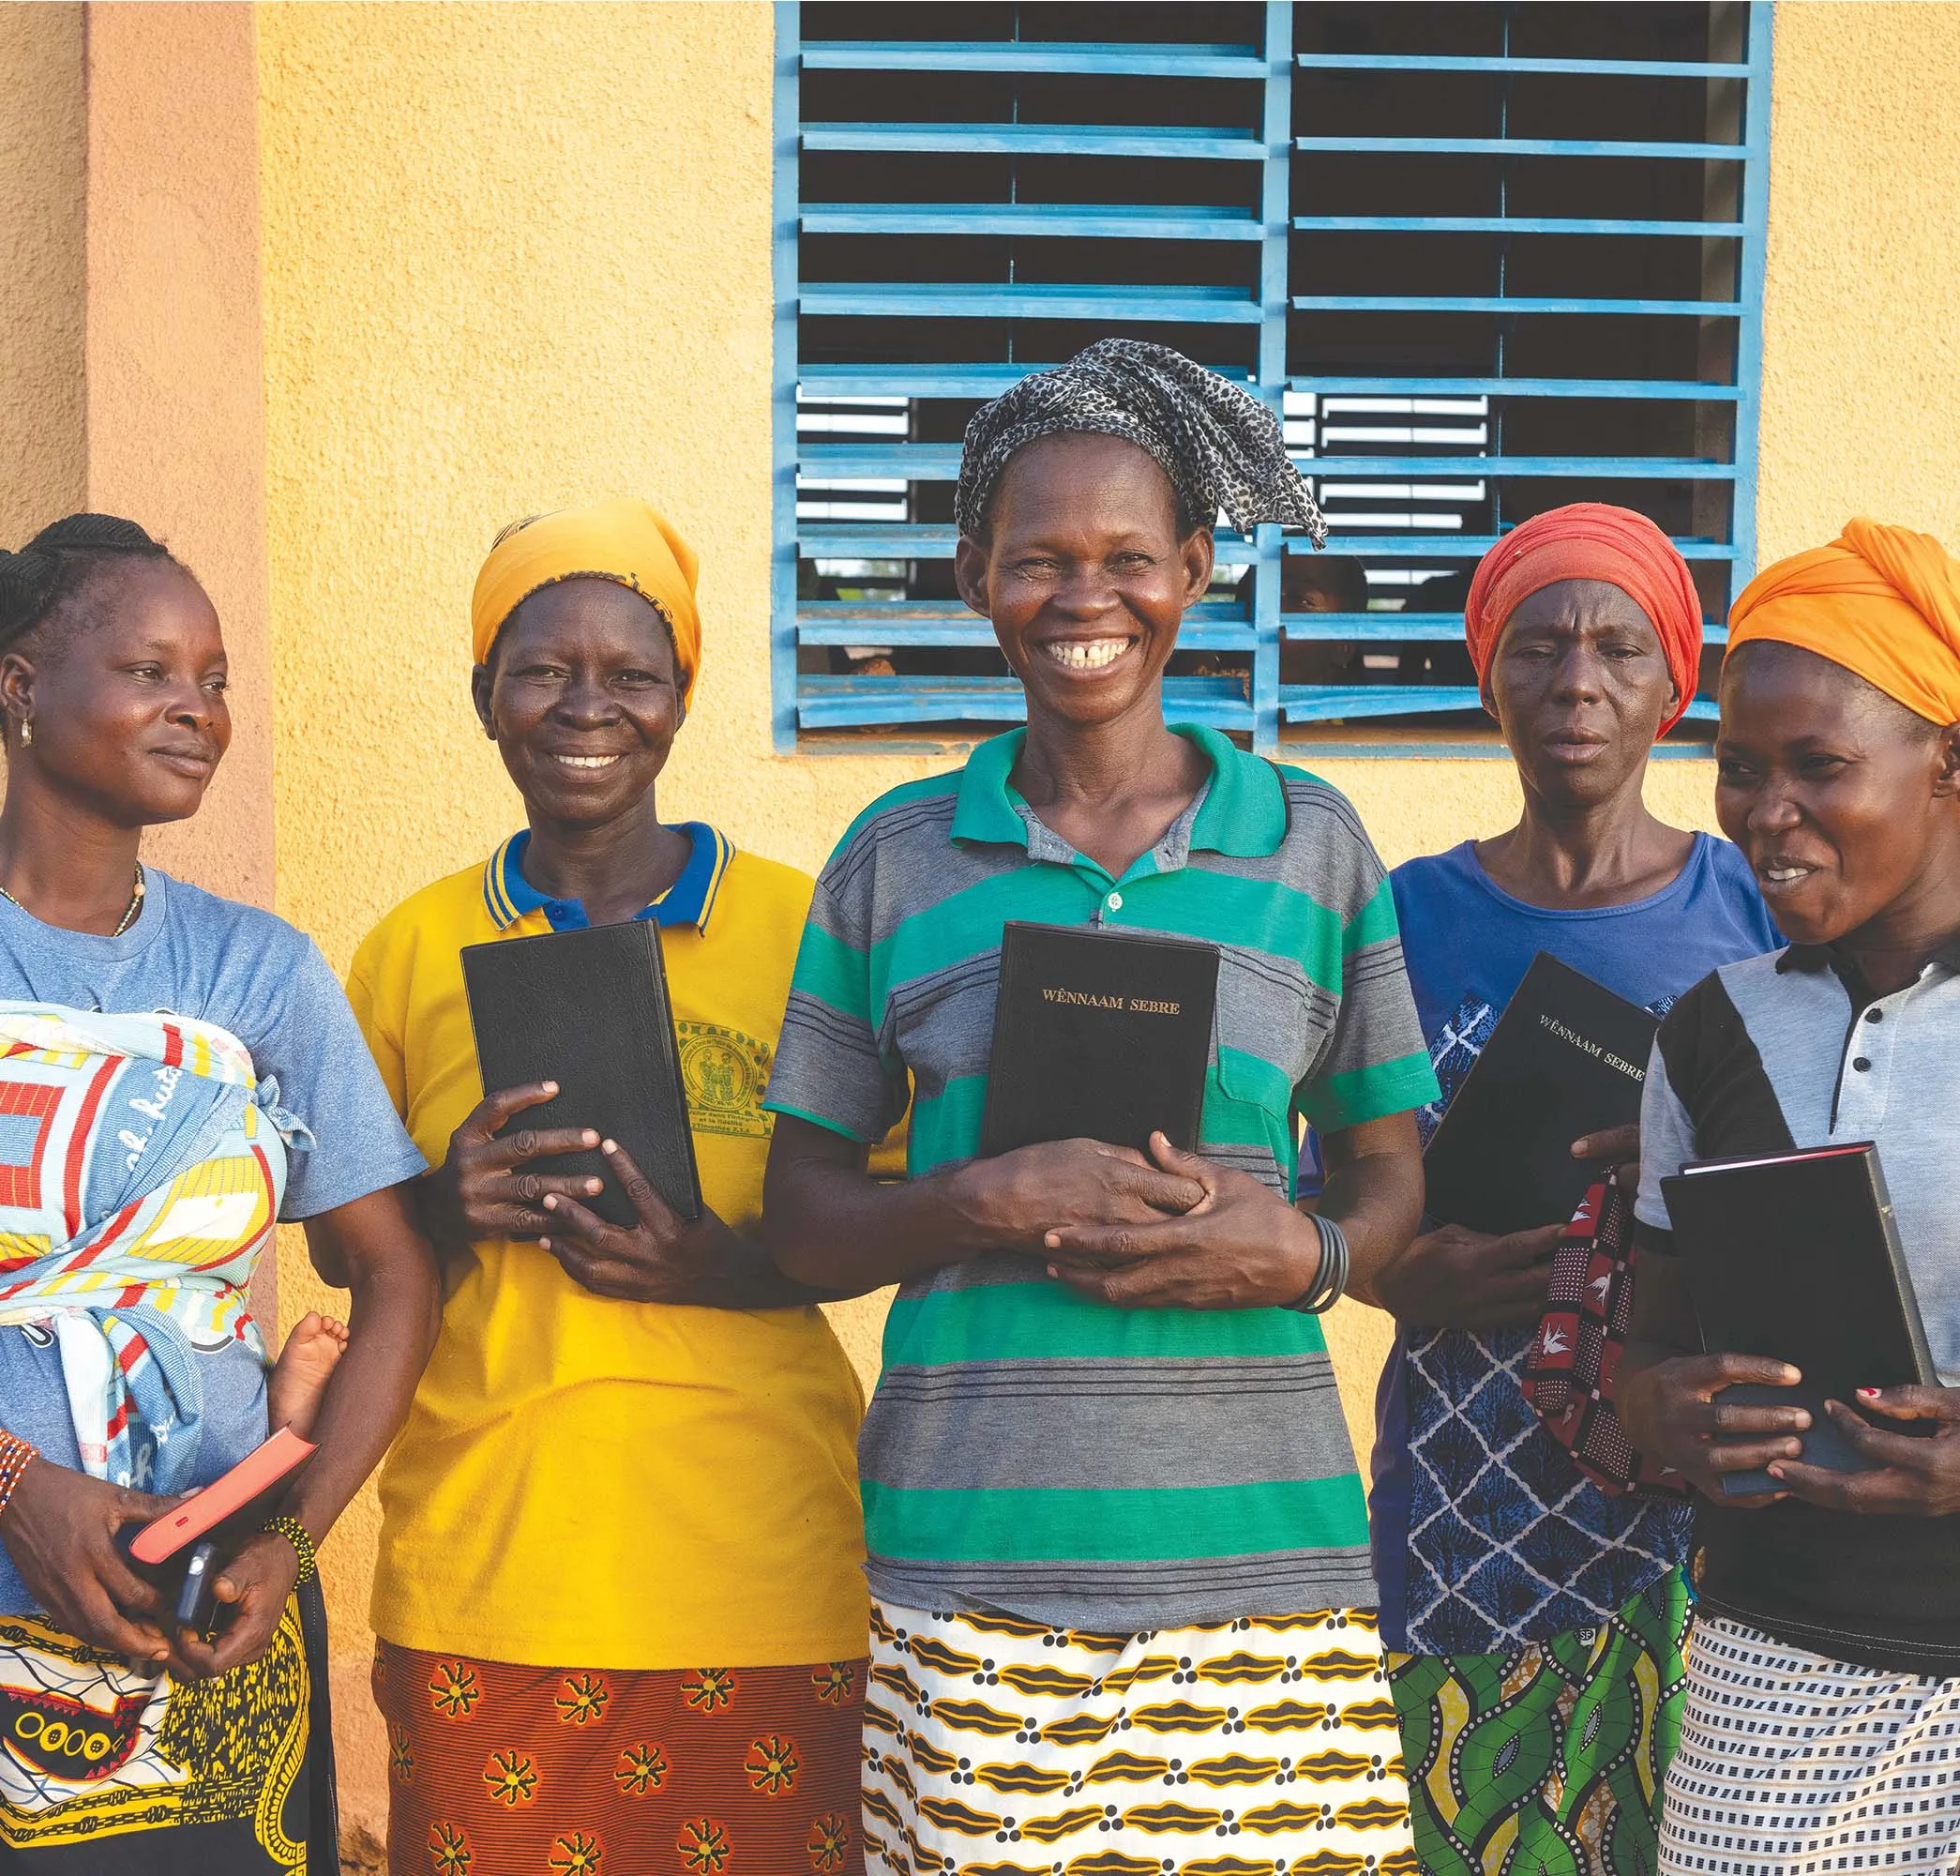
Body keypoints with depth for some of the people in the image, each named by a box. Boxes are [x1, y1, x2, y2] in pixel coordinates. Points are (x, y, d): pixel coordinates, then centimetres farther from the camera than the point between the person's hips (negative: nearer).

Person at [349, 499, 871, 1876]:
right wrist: (447, 1215, -9)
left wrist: (729, 1268, -15)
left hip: (757, 1574, -1)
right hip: (482, 1569, 1)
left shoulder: (799, 929, 3)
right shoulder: (413, 952, 7)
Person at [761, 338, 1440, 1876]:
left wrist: (1304, 1252, -8)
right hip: (975, 1564, 0)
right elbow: (803, 1216, 8)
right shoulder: (896, 858, 7)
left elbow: (1392, 1176, 13)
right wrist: (991, 1201, -11)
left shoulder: (1312, 843, 8)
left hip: (1261, 1556, 0)